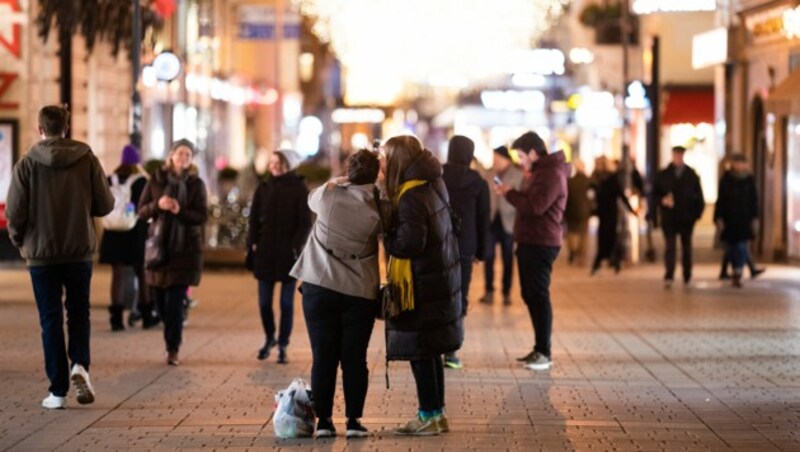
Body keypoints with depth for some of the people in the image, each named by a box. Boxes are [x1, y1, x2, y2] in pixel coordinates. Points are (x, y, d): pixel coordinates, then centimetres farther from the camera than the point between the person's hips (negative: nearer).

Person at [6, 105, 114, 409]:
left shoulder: (27, 164, -8)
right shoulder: (87, 159, -4)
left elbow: (14, 212, -10)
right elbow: (105, 205, -2)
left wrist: (19, 241, 9)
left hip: (41, 254, -1)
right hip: (80, 251, 1)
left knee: (50, 320, 6)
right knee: (78, 313, 17)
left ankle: (58, 390, 5)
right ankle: (79, 364, -8)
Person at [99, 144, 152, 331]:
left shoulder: (111, 181, 3)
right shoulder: (141, 181, -8)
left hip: (114, 233, 3)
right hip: (136, 233, -3)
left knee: (118, 275, 5)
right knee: (142, 275, 10)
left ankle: (116, 317, 1)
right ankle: (146, 315, 16)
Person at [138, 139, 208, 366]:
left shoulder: (196, 184, 3)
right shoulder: (156, 180, 6)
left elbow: (202, 216, -4)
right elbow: (142, 211, 4)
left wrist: (181, 211, -22)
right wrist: (157, 205, -17)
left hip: (185, 248, -2)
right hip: (159, 245, 2)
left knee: (175, 300, -10)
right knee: (160, 299, 3)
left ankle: (173, 349, -6)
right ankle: (172, 340, 26)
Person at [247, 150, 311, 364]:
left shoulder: (299, 189, -2)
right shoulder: (263, 188, 8)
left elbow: (305, 222, -4)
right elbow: (254, 219, 8)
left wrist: (295, 247, -14)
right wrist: (253, 243, -3)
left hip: (288, 255, -3)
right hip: (265, 254, 3)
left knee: (287, 303, 2)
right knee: (264, 301, 6)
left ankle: (283, 346, 11)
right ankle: (269, 338, 27)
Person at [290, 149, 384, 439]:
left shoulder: (328, 195, -5)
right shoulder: (378, 207, -7)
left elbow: (312, 200, 15)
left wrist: (337, 183, 25)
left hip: (320, 287, 0)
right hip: (360, 292, 0)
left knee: (323, 358, 5)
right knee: (354, 358, 7)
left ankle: (323, 421, 6)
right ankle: (354, 421, 8)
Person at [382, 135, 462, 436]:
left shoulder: (411, 197, -19)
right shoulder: (432, 185, 9)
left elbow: (409, 244, -25)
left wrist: (383, 236, -10)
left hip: (421, 285, -9)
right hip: (440, 279, 9)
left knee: (419, 352, -1)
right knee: (429, 351, 15)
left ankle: (429, 417, 4)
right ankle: (435, 413, 21)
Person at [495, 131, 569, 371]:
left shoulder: (552, 173, -15)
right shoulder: (539, 171, 19)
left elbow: (535, 206, -24)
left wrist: (509, 193, -13)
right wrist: (513, 193, 4)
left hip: (541, 243, -11)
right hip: (529, 242, 11)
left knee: (538, 296, -10)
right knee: (530, 296, 13)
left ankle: (544, 352, -8)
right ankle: (539, 349, 19)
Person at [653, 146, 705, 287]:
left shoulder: (692, 175, 6)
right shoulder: (663, 175, 4)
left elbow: (699, 196, 8)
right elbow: (655, 194, 5)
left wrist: (697, 213, -2)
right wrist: (662, 200, -16)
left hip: (686, 218, 2)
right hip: (669, 217, -2)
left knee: (686, 248, 12)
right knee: (670, 247, -10)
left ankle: (687, 276, 22)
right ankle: (668, 277, -16)